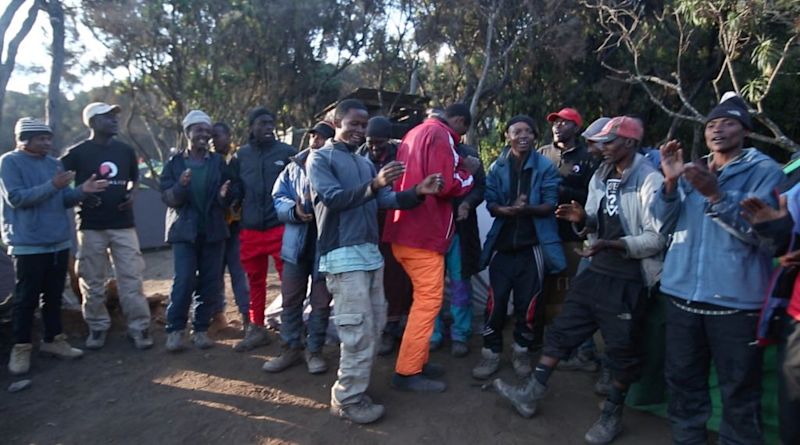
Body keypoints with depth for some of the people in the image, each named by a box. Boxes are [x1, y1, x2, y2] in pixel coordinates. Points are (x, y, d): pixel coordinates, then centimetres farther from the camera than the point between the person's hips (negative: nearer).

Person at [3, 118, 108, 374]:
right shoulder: (9, 162, -6)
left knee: (54, 295, 12)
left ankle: (53, 340, 23)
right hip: (28, 244, -6)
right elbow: (15, 198, -17)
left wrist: (83, 190, -11)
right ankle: (21, 347, 12)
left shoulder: (53, 163, 11)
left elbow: (65, 199, 9)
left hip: (59, 241, 6)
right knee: (26, 297, 1)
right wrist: (52, 185, -25)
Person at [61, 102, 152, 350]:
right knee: (92, 282, 6)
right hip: (91, 227, -2)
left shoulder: (125, 151, 9)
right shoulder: (78, 152, -2)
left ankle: (139, 327, 6)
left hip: (123, 225, 2)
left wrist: (132, 193, 2)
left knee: (131, 279, 0)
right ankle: (97, 327, 21)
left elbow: (135, 177, 22)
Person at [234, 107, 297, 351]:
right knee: (255, 281, 14)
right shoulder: (241, 155, 9)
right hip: (250, 230, 3)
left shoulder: (287, 152, 1)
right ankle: (256, 328, 28)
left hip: (281, 227, -3)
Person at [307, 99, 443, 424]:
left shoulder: (364, 163, 19)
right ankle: (348, 399, 7)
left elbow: (386, 200, 8)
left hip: (370, 252, 8)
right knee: (359, 329, -7)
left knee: (375, 324, 13)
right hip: (343, 255, -8)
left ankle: (352, 383, 27)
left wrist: (418, 192, -10)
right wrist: (374, 184, -29)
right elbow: (333, 198, -18)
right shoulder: (320, 158, -2)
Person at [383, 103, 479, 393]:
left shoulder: (415, 133, 19)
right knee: (429, 300, -4)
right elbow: (445, 184, -18)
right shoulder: (441, 135, -10)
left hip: (405, 230, 10)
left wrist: (458, 164, 10)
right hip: (423, 233, -10)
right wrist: (468, 173, 1)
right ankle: (407, 372, 2)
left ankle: (417, 361, 24)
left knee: (423, 298, 17)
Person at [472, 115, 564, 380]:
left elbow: (550, 205, -8)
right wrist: (508, 210, -24)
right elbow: (491, 204, -3)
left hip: (532, 245, -1)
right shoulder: (497, 167, 4)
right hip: (502, 244, 1)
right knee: (496, 301, 1)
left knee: (527, 303, 7)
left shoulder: (545, 167, -1)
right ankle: (491, 353, 14)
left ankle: (521, 351, 26)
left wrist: (527, 209, -27)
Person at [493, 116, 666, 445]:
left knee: (622, 348, 7)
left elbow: (657, 238, -19)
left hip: (628, 279, -7)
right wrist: (582, 218, -5)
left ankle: (612, 414, 26)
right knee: (563, 328, 7)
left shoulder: (650, 180, -15)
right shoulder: (601, 175, 9)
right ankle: (531, 393, 15)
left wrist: (612, 244, -29)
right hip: (597, 271, 7)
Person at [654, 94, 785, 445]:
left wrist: (714, 195, -24)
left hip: (735, 299, -4)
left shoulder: (764, 171, 0)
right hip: (682, 294, 5)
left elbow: (759, 230, -13)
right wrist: (670, 182, -10)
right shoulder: (690, 172, 14)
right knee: (683, 380, 14)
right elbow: (665, 225, 4)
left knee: (739, 390, 5)